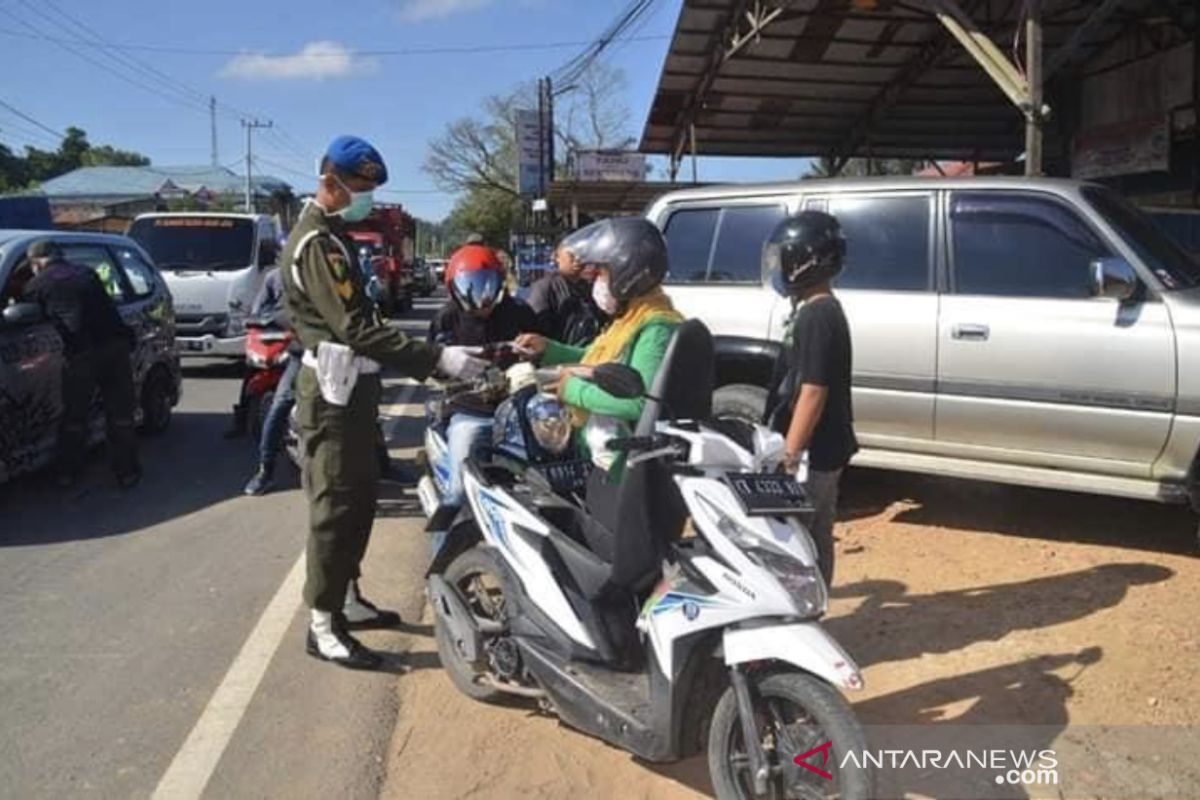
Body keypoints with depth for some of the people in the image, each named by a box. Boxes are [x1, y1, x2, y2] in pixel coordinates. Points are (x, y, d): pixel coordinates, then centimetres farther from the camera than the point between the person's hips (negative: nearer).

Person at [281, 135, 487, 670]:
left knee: (360, 501, 16)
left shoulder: (331, 236, 17)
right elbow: (356, 329, -26)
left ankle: (347, 599, 28)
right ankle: (323, 626, 2)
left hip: (353, 388, 10)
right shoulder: (317, 244, -17)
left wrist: (422, 361, 16)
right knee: (336, 507, -6)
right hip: (334, 394, -10)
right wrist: (436, 358, -29)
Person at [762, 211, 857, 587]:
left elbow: (813, 393, -22)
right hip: (823, 450, 10)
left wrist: (789, 457, -20)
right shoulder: (823, 311, 13)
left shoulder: (816, 317, -18)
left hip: (812, 455, -10)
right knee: (814, 540, 15)